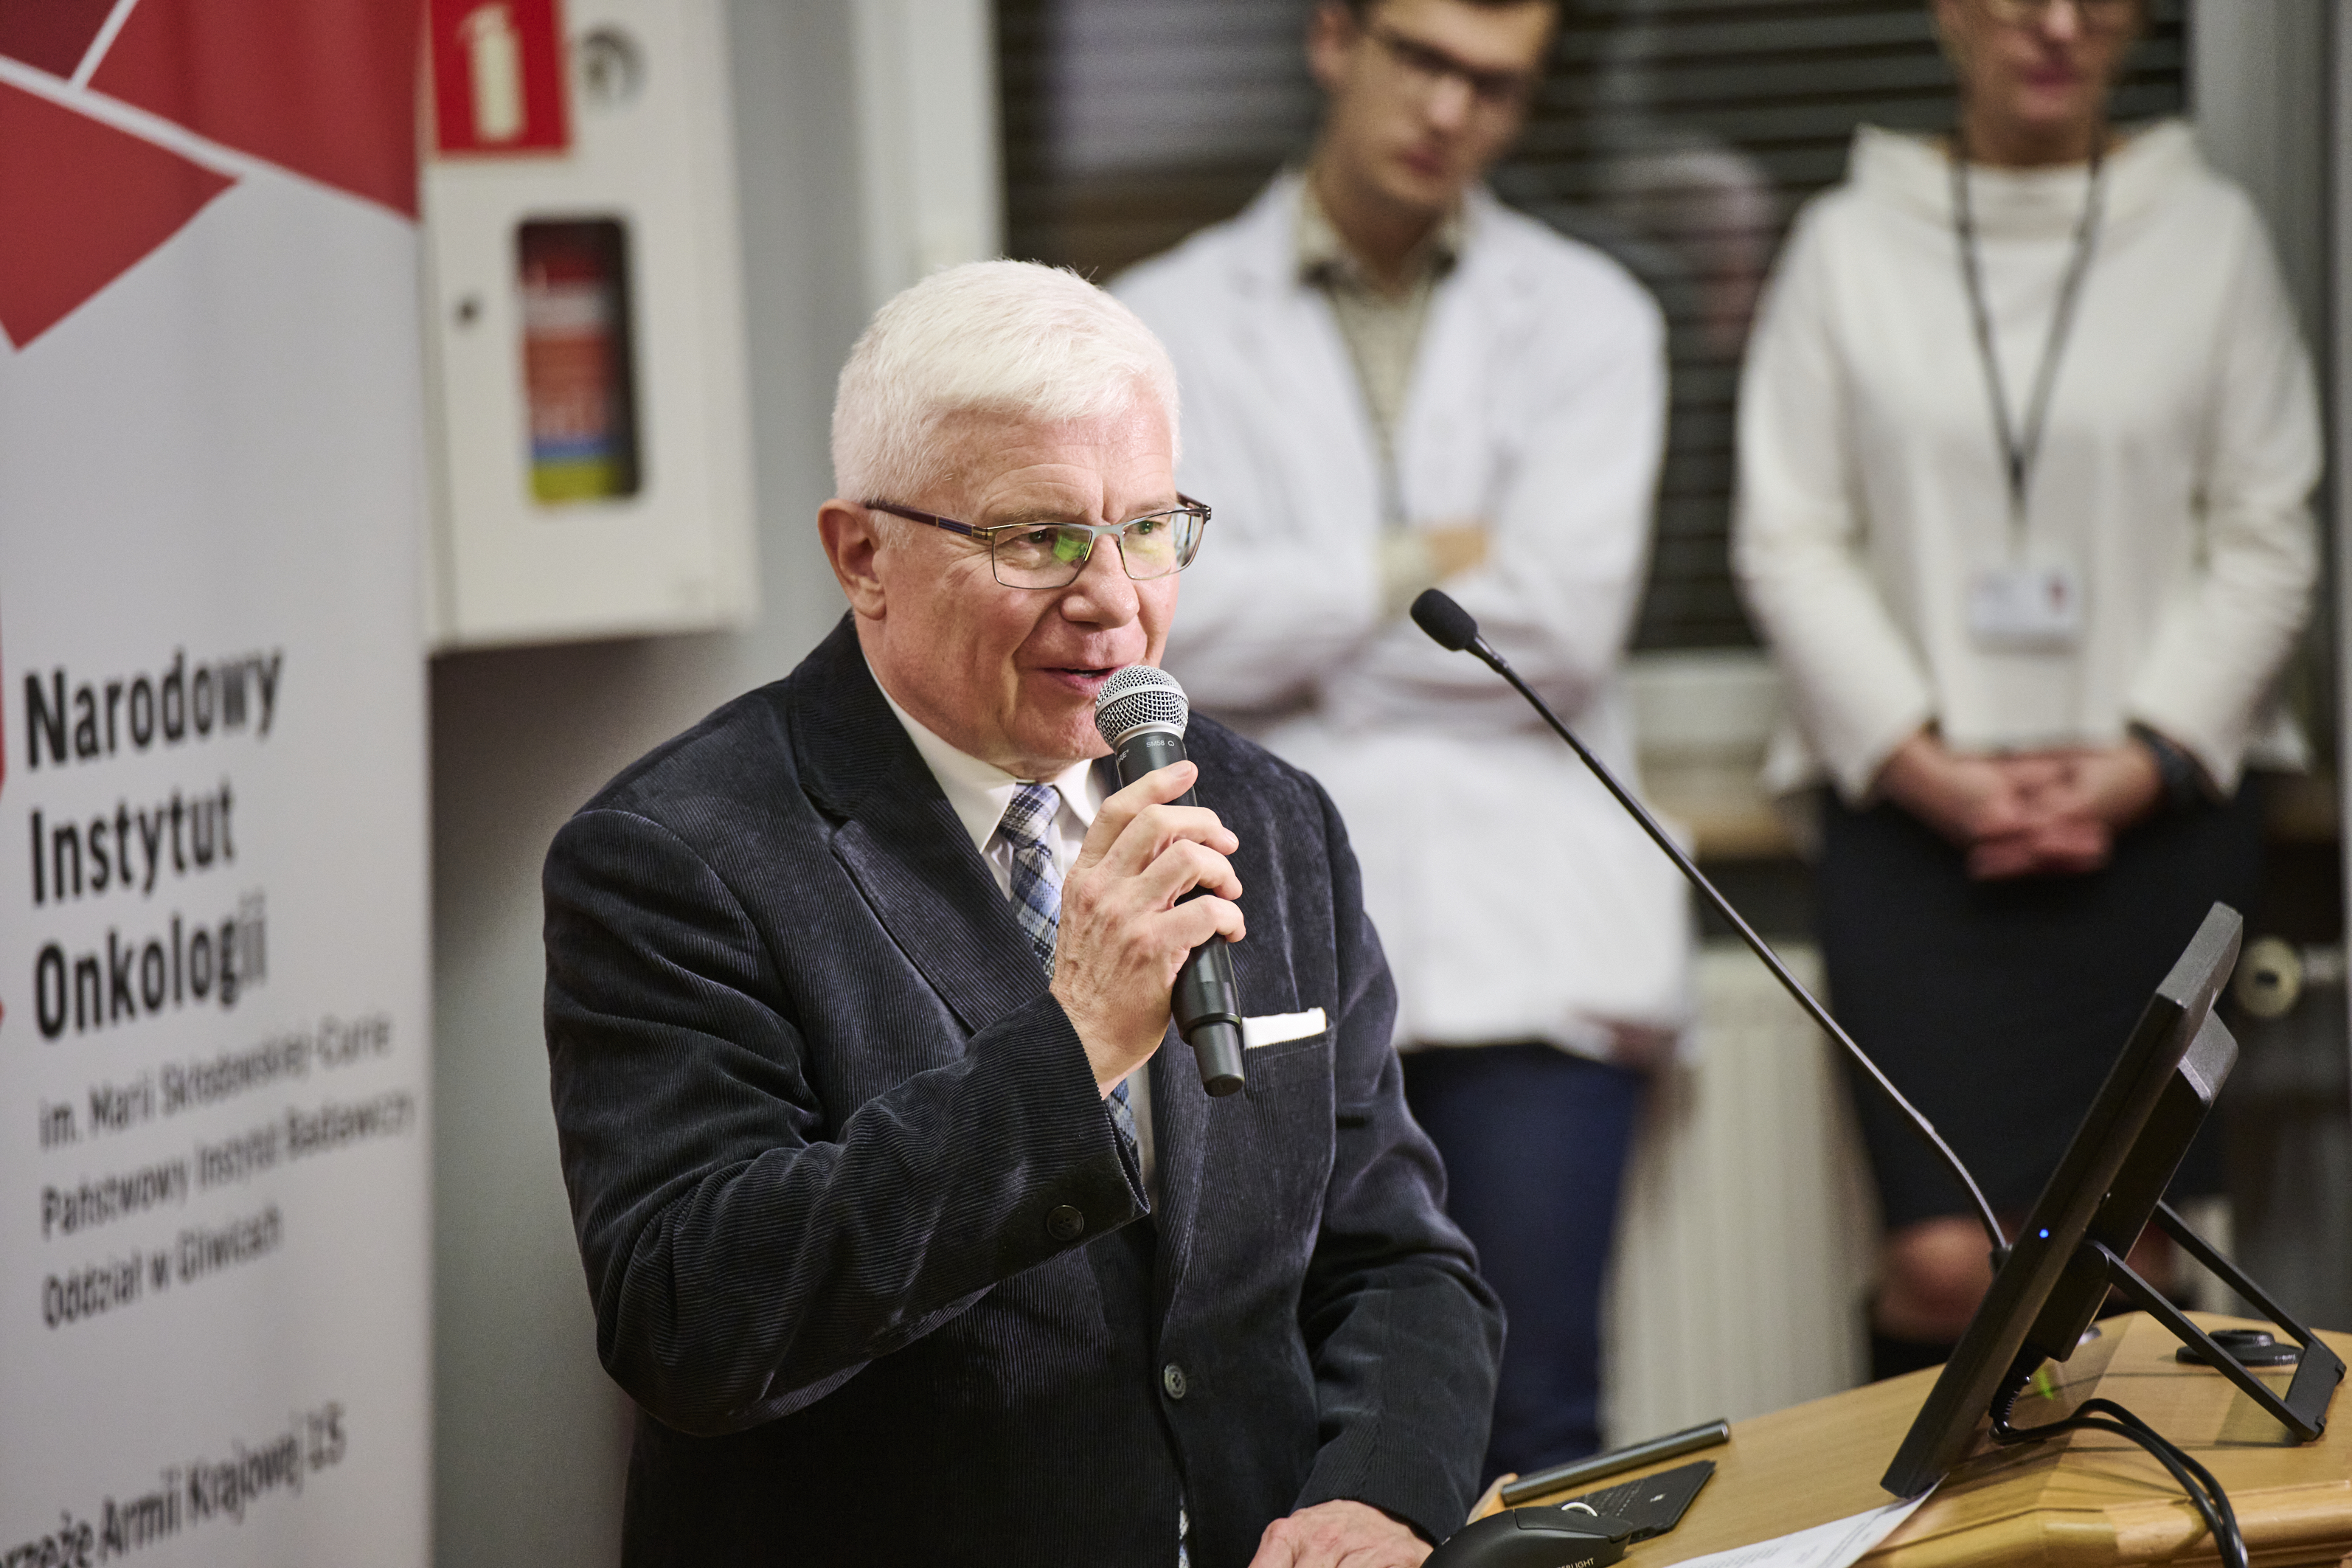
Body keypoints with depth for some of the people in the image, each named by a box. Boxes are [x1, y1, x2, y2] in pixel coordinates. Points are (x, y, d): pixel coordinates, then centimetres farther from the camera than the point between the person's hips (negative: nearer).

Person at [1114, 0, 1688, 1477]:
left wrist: (1298, 614, 2)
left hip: (1531, 932, 0)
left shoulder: (1586, 316, 12)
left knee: (1534, 1413, -6)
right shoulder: (1164, 326, 11)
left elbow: (1563, 623, -2)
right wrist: (1422, 565, -1)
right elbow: (1172, 622, -4)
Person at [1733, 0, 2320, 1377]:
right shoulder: (1850, 243, 8)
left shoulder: (2210, 233, 8)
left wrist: (2141, 762, -7)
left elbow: (2266, 542, 5)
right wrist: (1924, 765, -8)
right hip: (1914, 807, 0)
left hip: (2156, 805, 1)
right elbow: (1789, 541, 4)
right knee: (1950, 1262, -13)